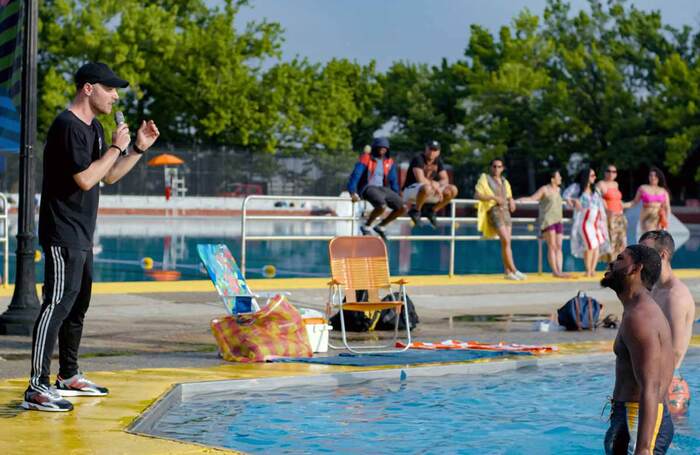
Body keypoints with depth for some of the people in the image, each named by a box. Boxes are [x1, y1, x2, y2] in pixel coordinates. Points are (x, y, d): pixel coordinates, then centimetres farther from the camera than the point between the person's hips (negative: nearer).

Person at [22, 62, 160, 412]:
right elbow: (85, 179, -23)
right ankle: (37, 388, -16)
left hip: (81, 236, 11)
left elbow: (109, 176, 24)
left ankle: (68, 377, 30)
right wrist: (116, 147, -13)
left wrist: (139, 148, 14)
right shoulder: (68, 126, -16)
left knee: (78, 304, 18)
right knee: (58, 304, -15)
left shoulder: (93, 128, 16)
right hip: (63, 234, -11)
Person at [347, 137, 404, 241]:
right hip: (367, 188, -6)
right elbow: (355, 175, -9)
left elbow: (393, 180, 22)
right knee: (382, 205, -36)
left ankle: (381, 226, 9)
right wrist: (353, 193, -18)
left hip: (382, 188, 6)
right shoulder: (366, 159, -4)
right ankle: (367, 226, -10)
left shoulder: (389, 162, 13)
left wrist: (396, 195, 17)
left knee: (402, 207, -11)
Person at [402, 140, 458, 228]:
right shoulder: (418, 159, -17)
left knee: (453, 190, -9)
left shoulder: (438, 161, 6)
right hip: (410, 190, -7)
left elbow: (445, 180, 1)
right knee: (427, 188, -42)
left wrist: (437, 184, -19)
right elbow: (420, 179, -29)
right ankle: (416, 211, -14)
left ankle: (432, 211, 6)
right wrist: (433, 184, -24)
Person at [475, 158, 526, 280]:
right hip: (494, 211, -6)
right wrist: (494, 197, -19)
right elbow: (477, 195, -9)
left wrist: (511, 201, 3)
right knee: (506, 241, -16)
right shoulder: (485, 179, 1)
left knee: (506, 243, 1)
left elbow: (509, 196, 27)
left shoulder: (504, 182, 19)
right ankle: (514, 270, -17)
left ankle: (508, 272, 2)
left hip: (505, 211, 6)